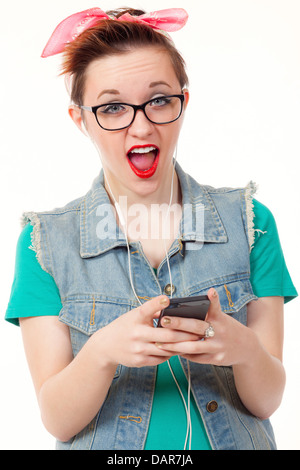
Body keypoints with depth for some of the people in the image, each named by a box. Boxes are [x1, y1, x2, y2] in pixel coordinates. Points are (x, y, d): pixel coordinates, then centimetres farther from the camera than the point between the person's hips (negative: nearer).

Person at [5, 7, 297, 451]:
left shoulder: (248, 222, -4)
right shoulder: (45, 242, -6)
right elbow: (58, 421, -9)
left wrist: (245, 349, -25)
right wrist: (103, 352, -27)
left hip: (235, 441, 1)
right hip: (106, 447, 0)